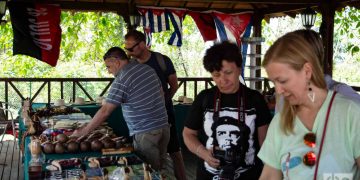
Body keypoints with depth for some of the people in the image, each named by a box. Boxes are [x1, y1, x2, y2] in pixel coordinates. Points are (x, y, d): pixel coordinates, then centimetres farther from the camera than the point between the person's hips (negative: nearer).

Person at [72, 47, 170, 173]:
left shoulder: (121, 80, -14)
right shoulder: (148, 69, 8)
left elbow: (105, 111, -14)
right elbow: (161, 93, 17)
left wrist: (84, 131, -6)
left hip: (146, 133, -7)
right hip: (164, 127, 7)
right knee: (159, 170, 16)